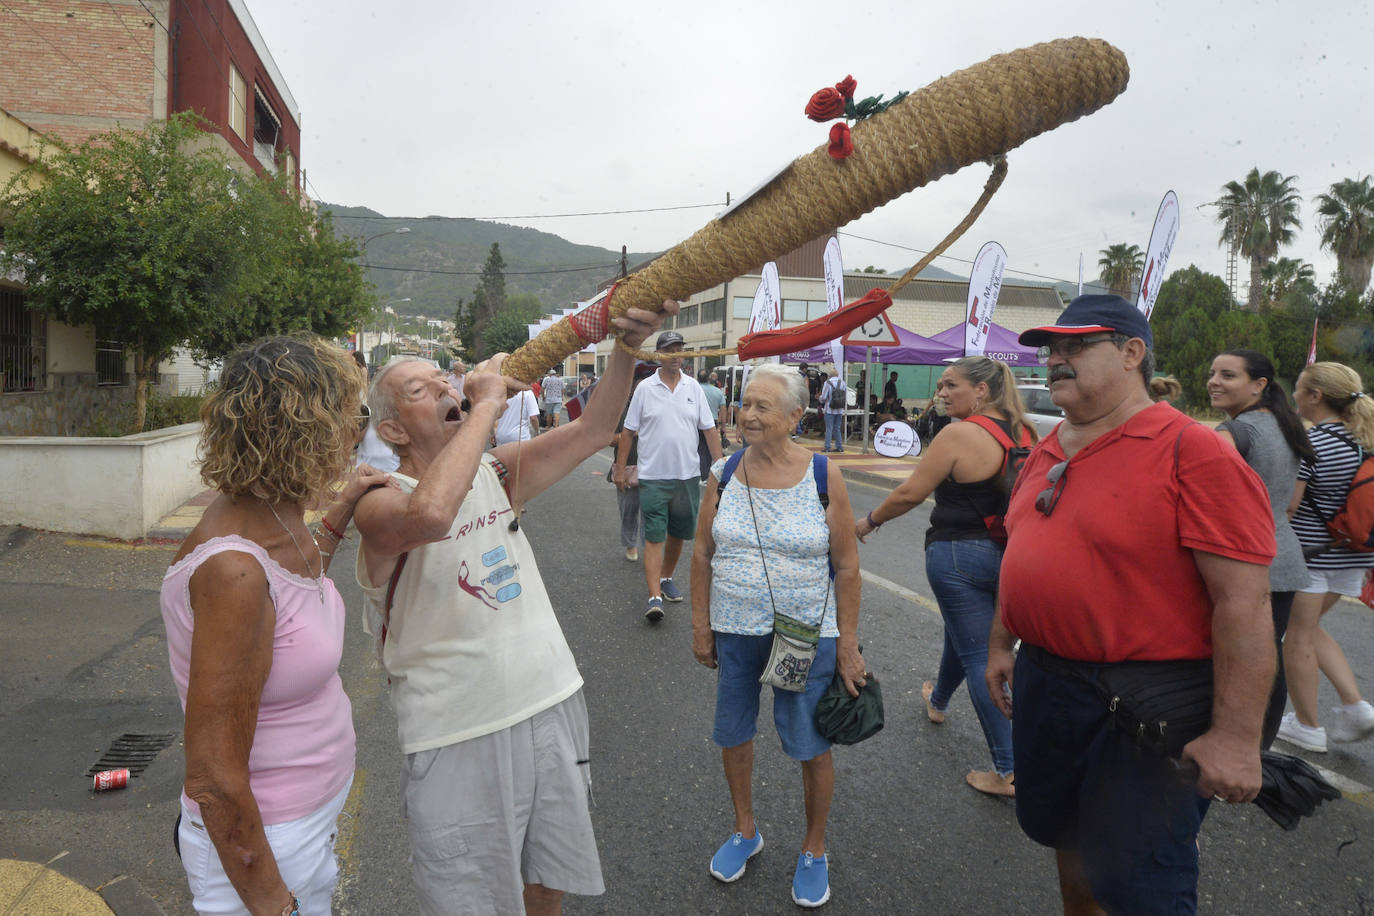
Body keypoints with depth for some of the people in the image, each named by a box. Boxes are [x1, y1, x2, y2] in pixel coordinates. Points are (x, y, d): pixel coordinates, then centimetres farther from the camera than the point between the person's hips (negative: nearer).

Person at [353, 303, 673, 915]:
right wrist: (486, 405, -29)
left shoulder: (498, 473, 4)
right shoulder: (381, 503, -15)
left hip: (551, 710, 6)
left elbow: (591, 432, -4)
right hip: (459, 738, -5)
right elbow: (430, 514, -39)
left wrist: (626, 348, -19)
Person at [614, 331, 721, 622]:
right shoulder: (645, 388, -1)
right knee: (654, 536, -5)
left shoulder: (693, 387, 5)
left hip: (688, 475, 3)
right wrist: (620, 468, 2)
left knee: (678, 533, 14)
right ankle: (654, 596, -7)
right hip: (653, 475, -3)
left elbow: (709, 429, 6)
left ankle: (666, 578, 34)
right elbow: (629, 432, 4)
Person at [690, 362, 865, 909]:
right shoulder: (724, 474, -2)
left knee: (811, 745, 8)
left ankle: (814, 851, 32)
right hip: (735, 632, 3)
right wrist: (700, 626, 4)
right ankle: (745, 831, 41)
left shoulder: (822, 477, -9)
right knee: (732, 734, 16)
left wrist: (848, 644, -6)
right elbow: (702, 553, 5)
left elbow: (847, 566, -5)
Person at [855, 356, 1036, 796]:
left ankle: (1010, 771, 5)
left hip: (958, 554, -8)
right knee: (961, 632, 29)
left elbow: (910, 493, -15)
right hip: (1009, 555, 8)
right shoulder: (1023, 432, 3)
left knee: (977, 657, 1)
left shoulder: (959, 435, -19)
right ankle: (937, 701, 54)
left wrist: (869, 521, 0)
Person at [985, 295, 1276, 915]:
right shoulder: (1046, 454, 7)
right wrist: (1001, 644, 19)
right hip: (1042, 677, 8)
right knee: (1061, 830, 24)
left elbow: (1245, 599, -20)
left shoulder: (1193, 451, -17)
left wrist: (1236, 736, -21)